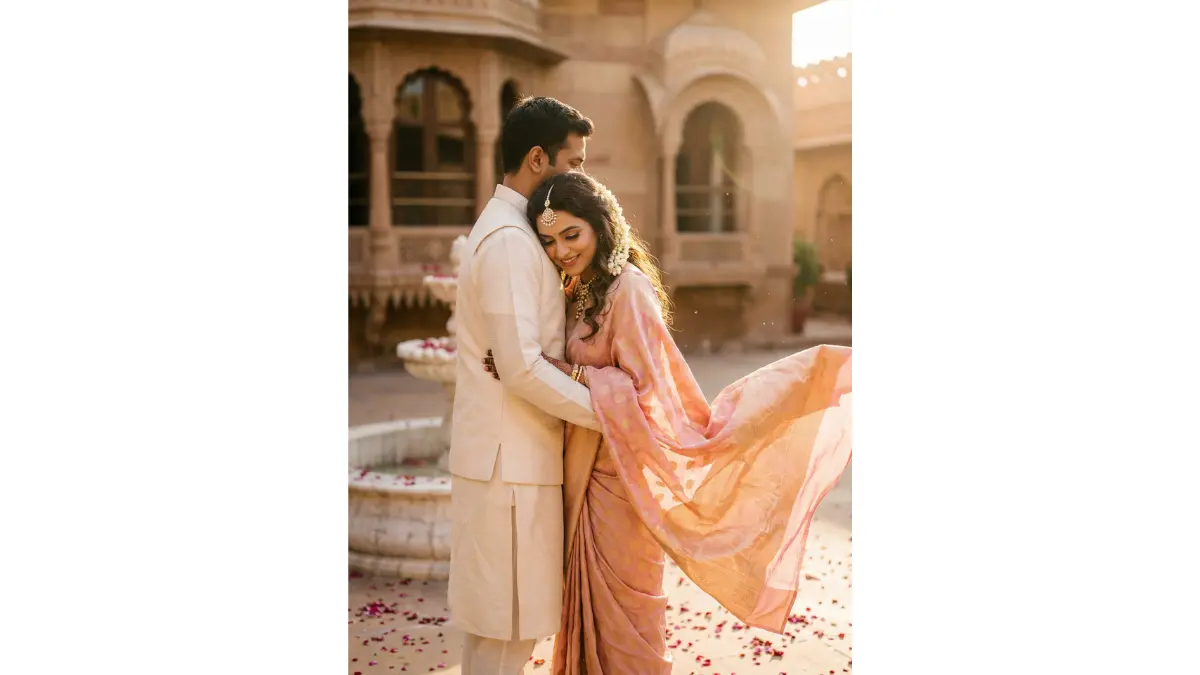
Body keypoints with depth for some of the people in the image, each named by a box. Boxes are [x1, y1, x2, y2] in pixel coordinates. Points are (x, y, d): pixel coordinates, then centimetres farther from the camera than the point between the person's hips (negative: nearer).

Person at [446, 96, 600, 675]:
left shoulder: (505, 229, 16)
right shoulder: (509, 240, -16)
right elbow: (522, 368, -22)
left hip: (504, 454, 10)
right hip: (509, 462, -10)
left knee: (491, 618, 18)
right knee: (509, 627, 1)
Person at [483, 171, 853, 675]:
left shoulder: (628, 289, -17)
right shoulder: (580, 292, 9)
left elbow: (646, 391, -21)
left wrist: (569, 372, -23)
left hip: (617, 482, -8)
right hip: (583, 478, 8)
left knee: (621, 614, 5)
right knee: (589, 611, 18)